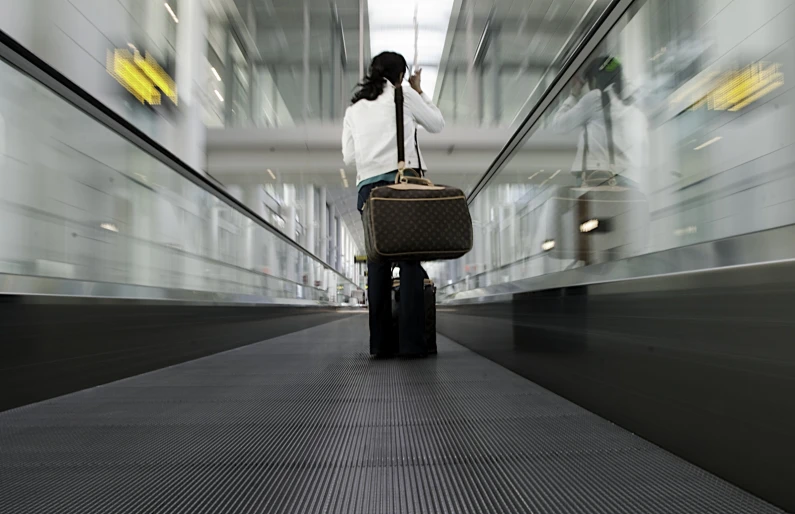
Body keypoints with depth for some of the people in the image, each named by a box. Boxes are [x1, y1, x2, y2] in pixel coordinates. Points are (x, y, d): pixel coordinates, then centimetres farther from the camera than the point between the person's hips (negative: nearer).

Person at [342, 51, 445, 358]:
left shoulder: (353, 109, 21)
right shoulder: (403, 95, 10)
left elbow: (348, 157, 17)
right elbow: (437, 124, 21)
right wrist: (419, 91, 32)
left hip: (369, 187, 4)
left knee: (378, 264, 3)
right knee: (410, 259, -4)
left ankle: (380, 342, 1)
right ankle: (411, 341, -8)